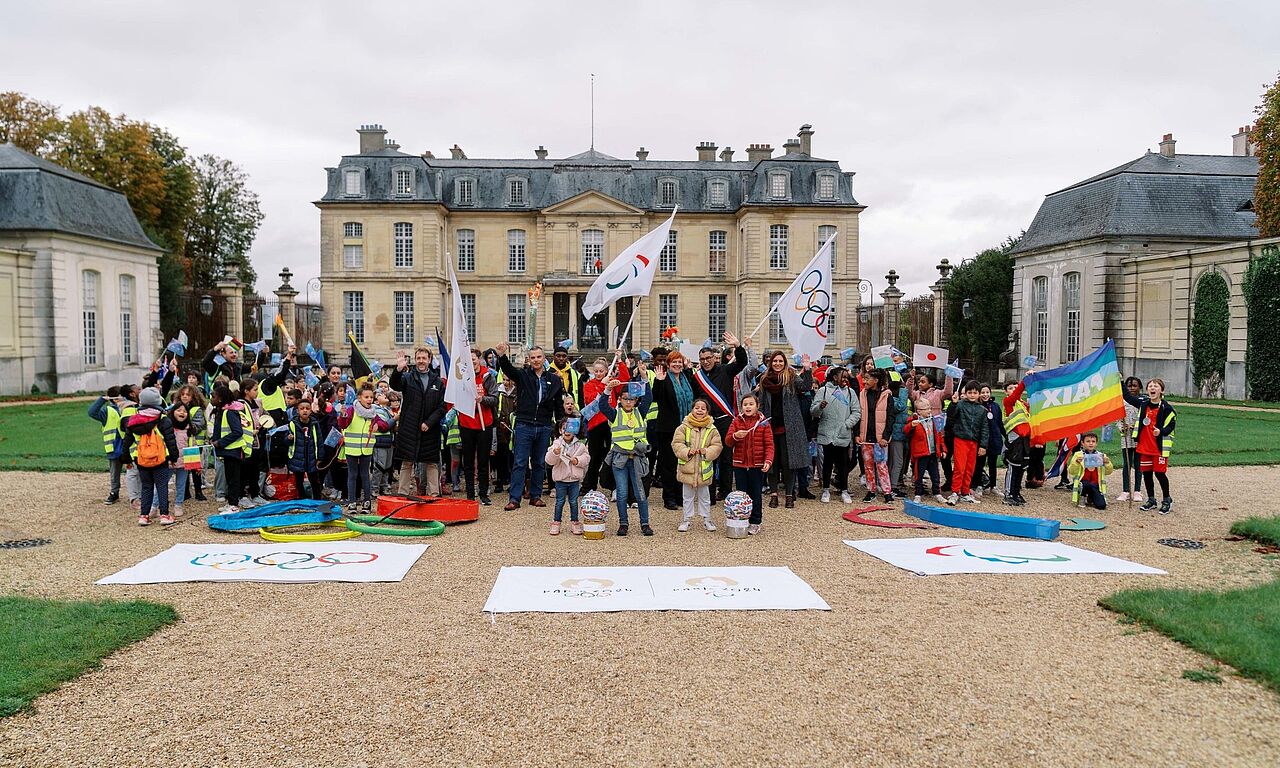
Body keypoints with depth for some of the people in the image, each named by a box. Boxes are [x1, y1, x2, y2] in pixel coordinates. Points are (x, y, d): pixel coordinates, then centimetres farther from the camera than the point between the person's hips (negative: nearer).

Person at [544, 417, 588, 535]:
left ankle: (574, 522, 17)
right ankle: (556, 522, 14)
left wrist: (578, 460, -12)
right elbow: (549, 460, -10)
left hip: (575, 478, 1)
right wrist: (555, 453, -29)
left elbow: (586, 457, 5)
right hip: (561, 478, -1)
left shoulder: (580, 445, 2)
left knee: (573, 501, 8)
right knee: (560, 501, 5)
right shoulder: (557, 444, -3)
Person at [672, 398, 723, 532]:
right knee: (688, 497, 12)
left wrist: (706, 451, -17)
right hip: (687, 468, -1)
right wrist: (687, 451, -21)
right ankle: (686, 520, 23)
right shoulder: (684, 427, -5)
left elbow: (717, 446, -1)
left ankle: (706, 519, 27)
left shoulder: (712, 429, -1)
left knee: (704, 496, 14)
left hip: (704, 469, 1)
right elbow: (676, 444, -7)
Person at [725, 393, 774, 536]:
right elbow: (728, 442, 0)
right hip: (739, 465, 2)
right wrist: (735, 436, -21)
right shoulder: (737, 421, 3)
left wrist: (768, 461, -18)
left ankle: (755, 522, 17)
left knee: (756, 494, 6)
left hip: (757, 465, -1)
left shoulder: (763, 423, -1)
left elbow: (769, 445, -4)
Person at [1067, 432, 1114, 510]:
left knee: (1101, 505, -17)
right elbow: (1071, 472, -5)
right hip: (1082, 483, -2)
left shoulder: (1101, 456, 8)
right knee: (1088, 485, -38)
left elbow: (1108, 472, 6)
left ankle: (1090, 498, 20)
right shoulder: (1078, 455, 0)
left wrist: (1107, 463, -13)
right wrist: (1076, 462, -23)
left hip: (1096, 485, 2)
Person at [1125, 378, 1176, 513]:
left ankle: (1167, 500, 15)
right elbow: (1127, 396, 16)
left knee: (1160, 473, -1)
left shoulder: (1167, 408, -8)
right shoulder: (1143, 403, 7)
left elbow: (1171, 425, -7)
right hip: (1143, 446, 5)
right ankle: (1151, 500, 24)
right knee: (1146, 473, 10)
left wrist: (1161, 431, -24)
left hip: (1160, 447, -5)